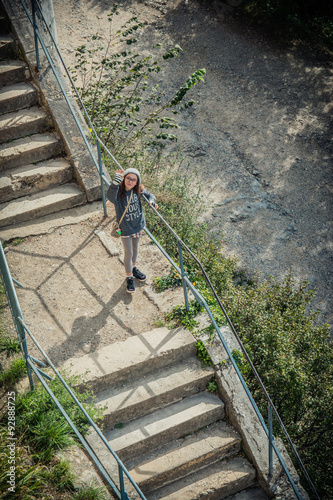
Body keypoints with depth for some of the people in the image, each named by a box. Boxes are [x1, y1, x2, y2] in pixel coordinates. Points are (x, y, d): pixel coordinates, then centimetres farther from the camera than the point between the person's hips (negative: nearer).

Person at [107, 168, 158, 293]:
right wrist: (116, 181, -65)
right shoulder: (118, 192, -27)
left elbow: (149, 195, 8)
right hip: (125, 228, -5)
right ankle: (129, 277, 28)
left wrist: (152, 201, -16)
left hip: (138, 225, 5)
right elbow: (110, 196, -51)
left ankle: (133, 268, 52)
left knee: (135, 248, 26)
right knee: (128, 253, 7)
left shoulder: (138, 190, -11)